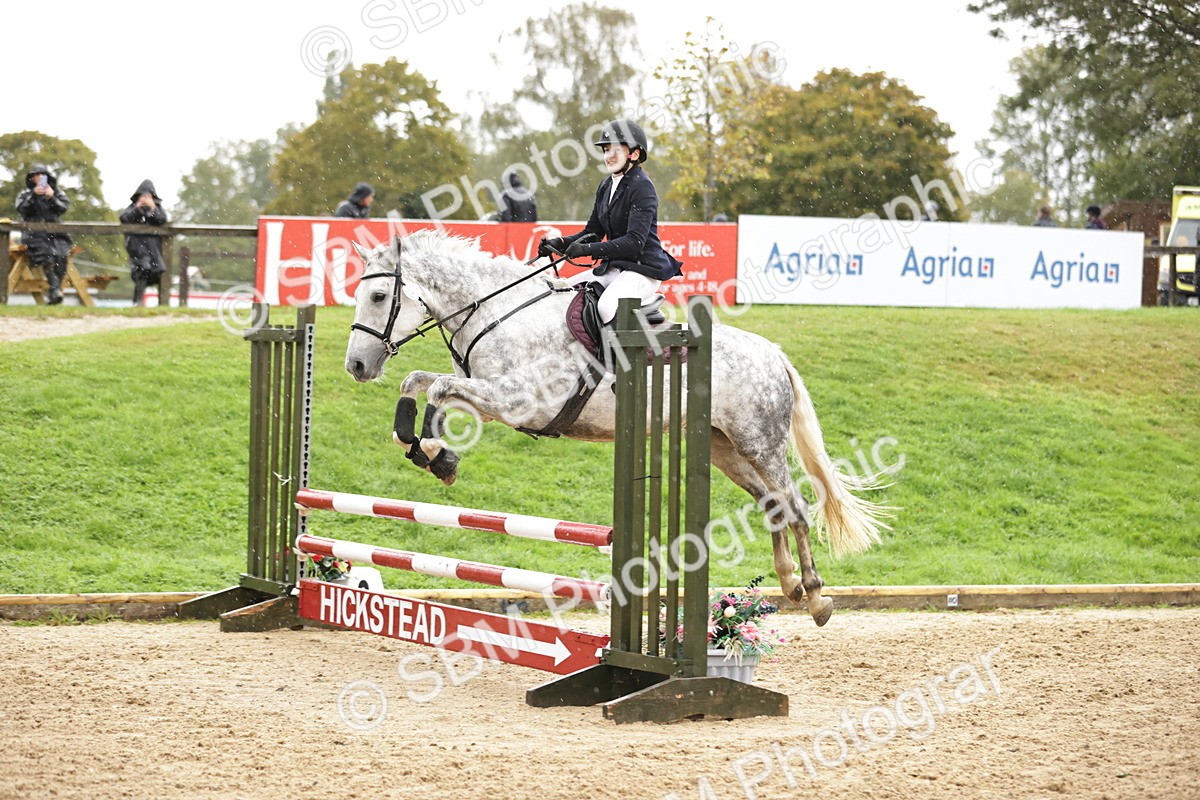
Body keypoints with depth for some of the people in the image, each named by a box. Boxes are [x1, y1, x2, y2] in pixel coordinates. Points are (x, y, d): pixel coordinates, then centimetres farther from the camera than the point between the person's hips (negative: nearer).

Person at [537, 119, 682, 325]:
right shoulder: (606, 187, 11)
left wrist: (587, 249, -29)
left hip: (644, 269, -9)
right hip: (615, 267, 9)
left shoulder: (642, 187, -15)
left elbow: (634, 242, -24)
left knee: (607, 307, -33)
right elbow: (593, 231, 14)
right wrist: (560, 243, -5)